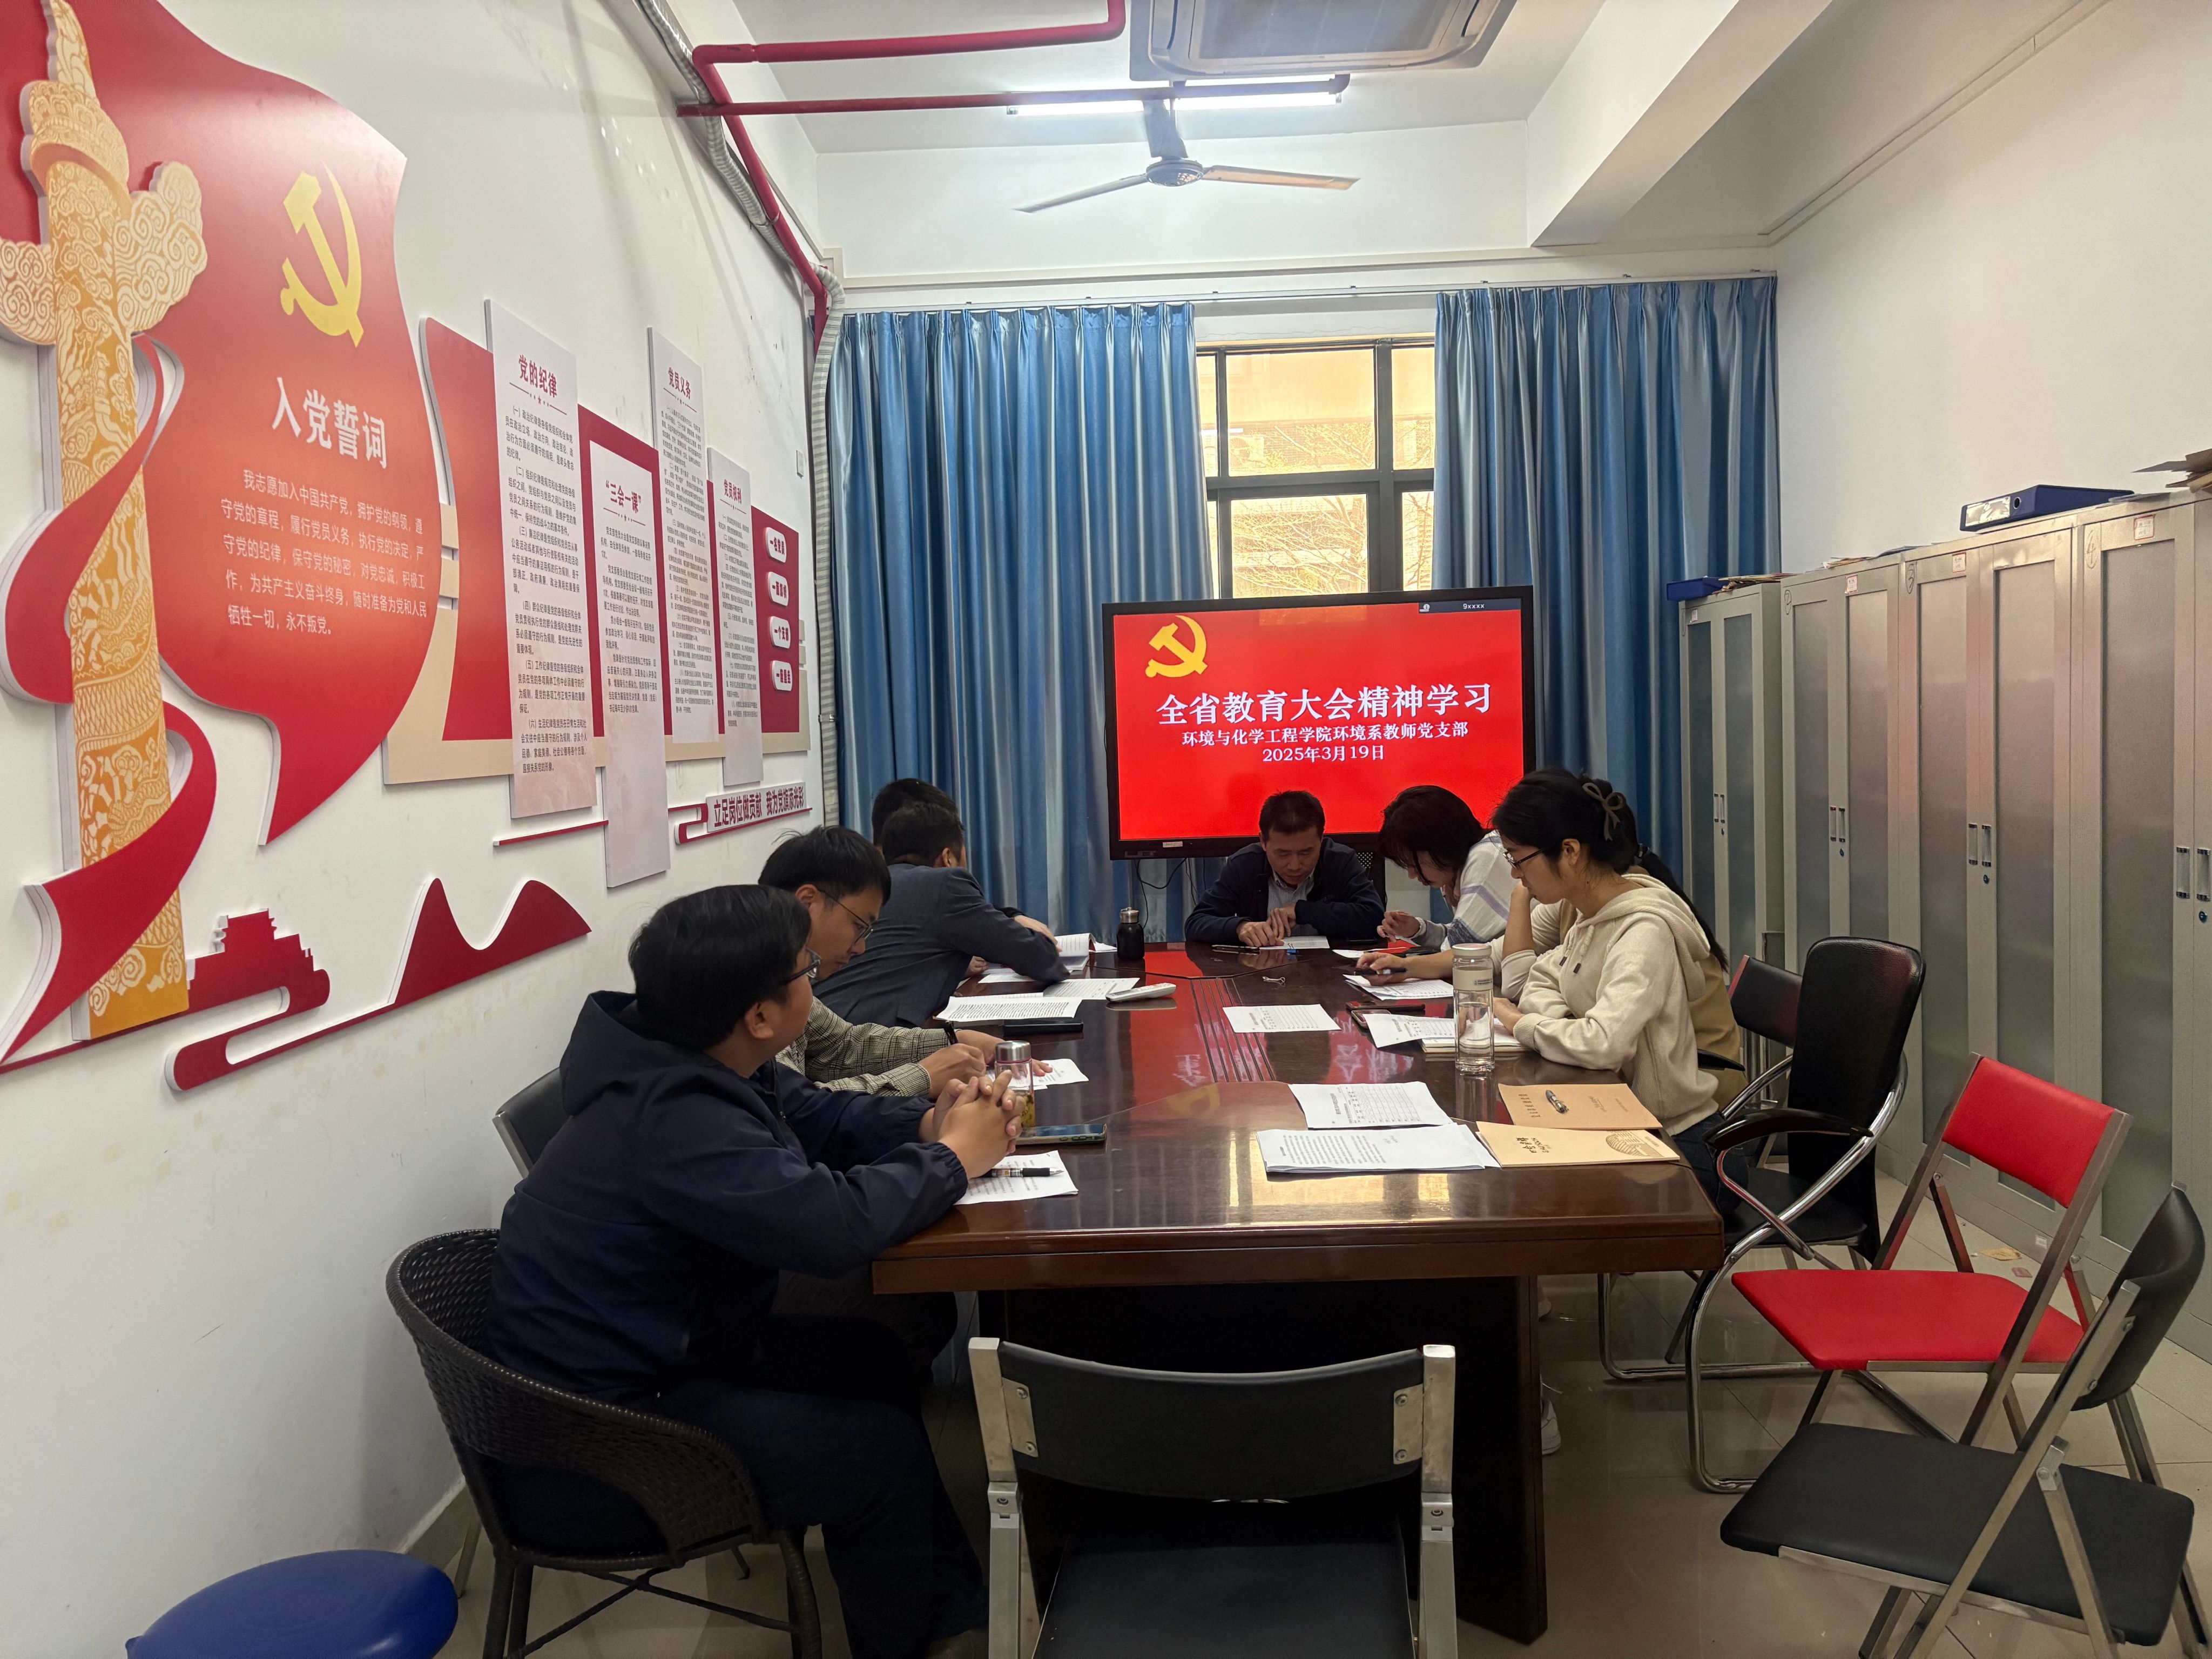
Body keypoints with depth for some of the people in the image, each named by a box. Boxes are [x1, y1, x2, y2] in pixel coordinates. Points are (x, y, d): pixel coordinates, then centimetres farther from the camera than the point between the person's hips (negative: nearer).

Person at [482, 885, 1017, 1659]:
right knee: (882, 1450, -7)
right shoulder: (674, 1120, -32)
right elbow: (834, 1224, -40)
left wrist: (928, 1124, -10)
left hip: (661, 1352, 10)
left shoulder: (698, 1067, -1)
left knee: (878, 1356, 12)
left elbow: (816, 1115, 10)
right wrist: (950, 1160, -22)